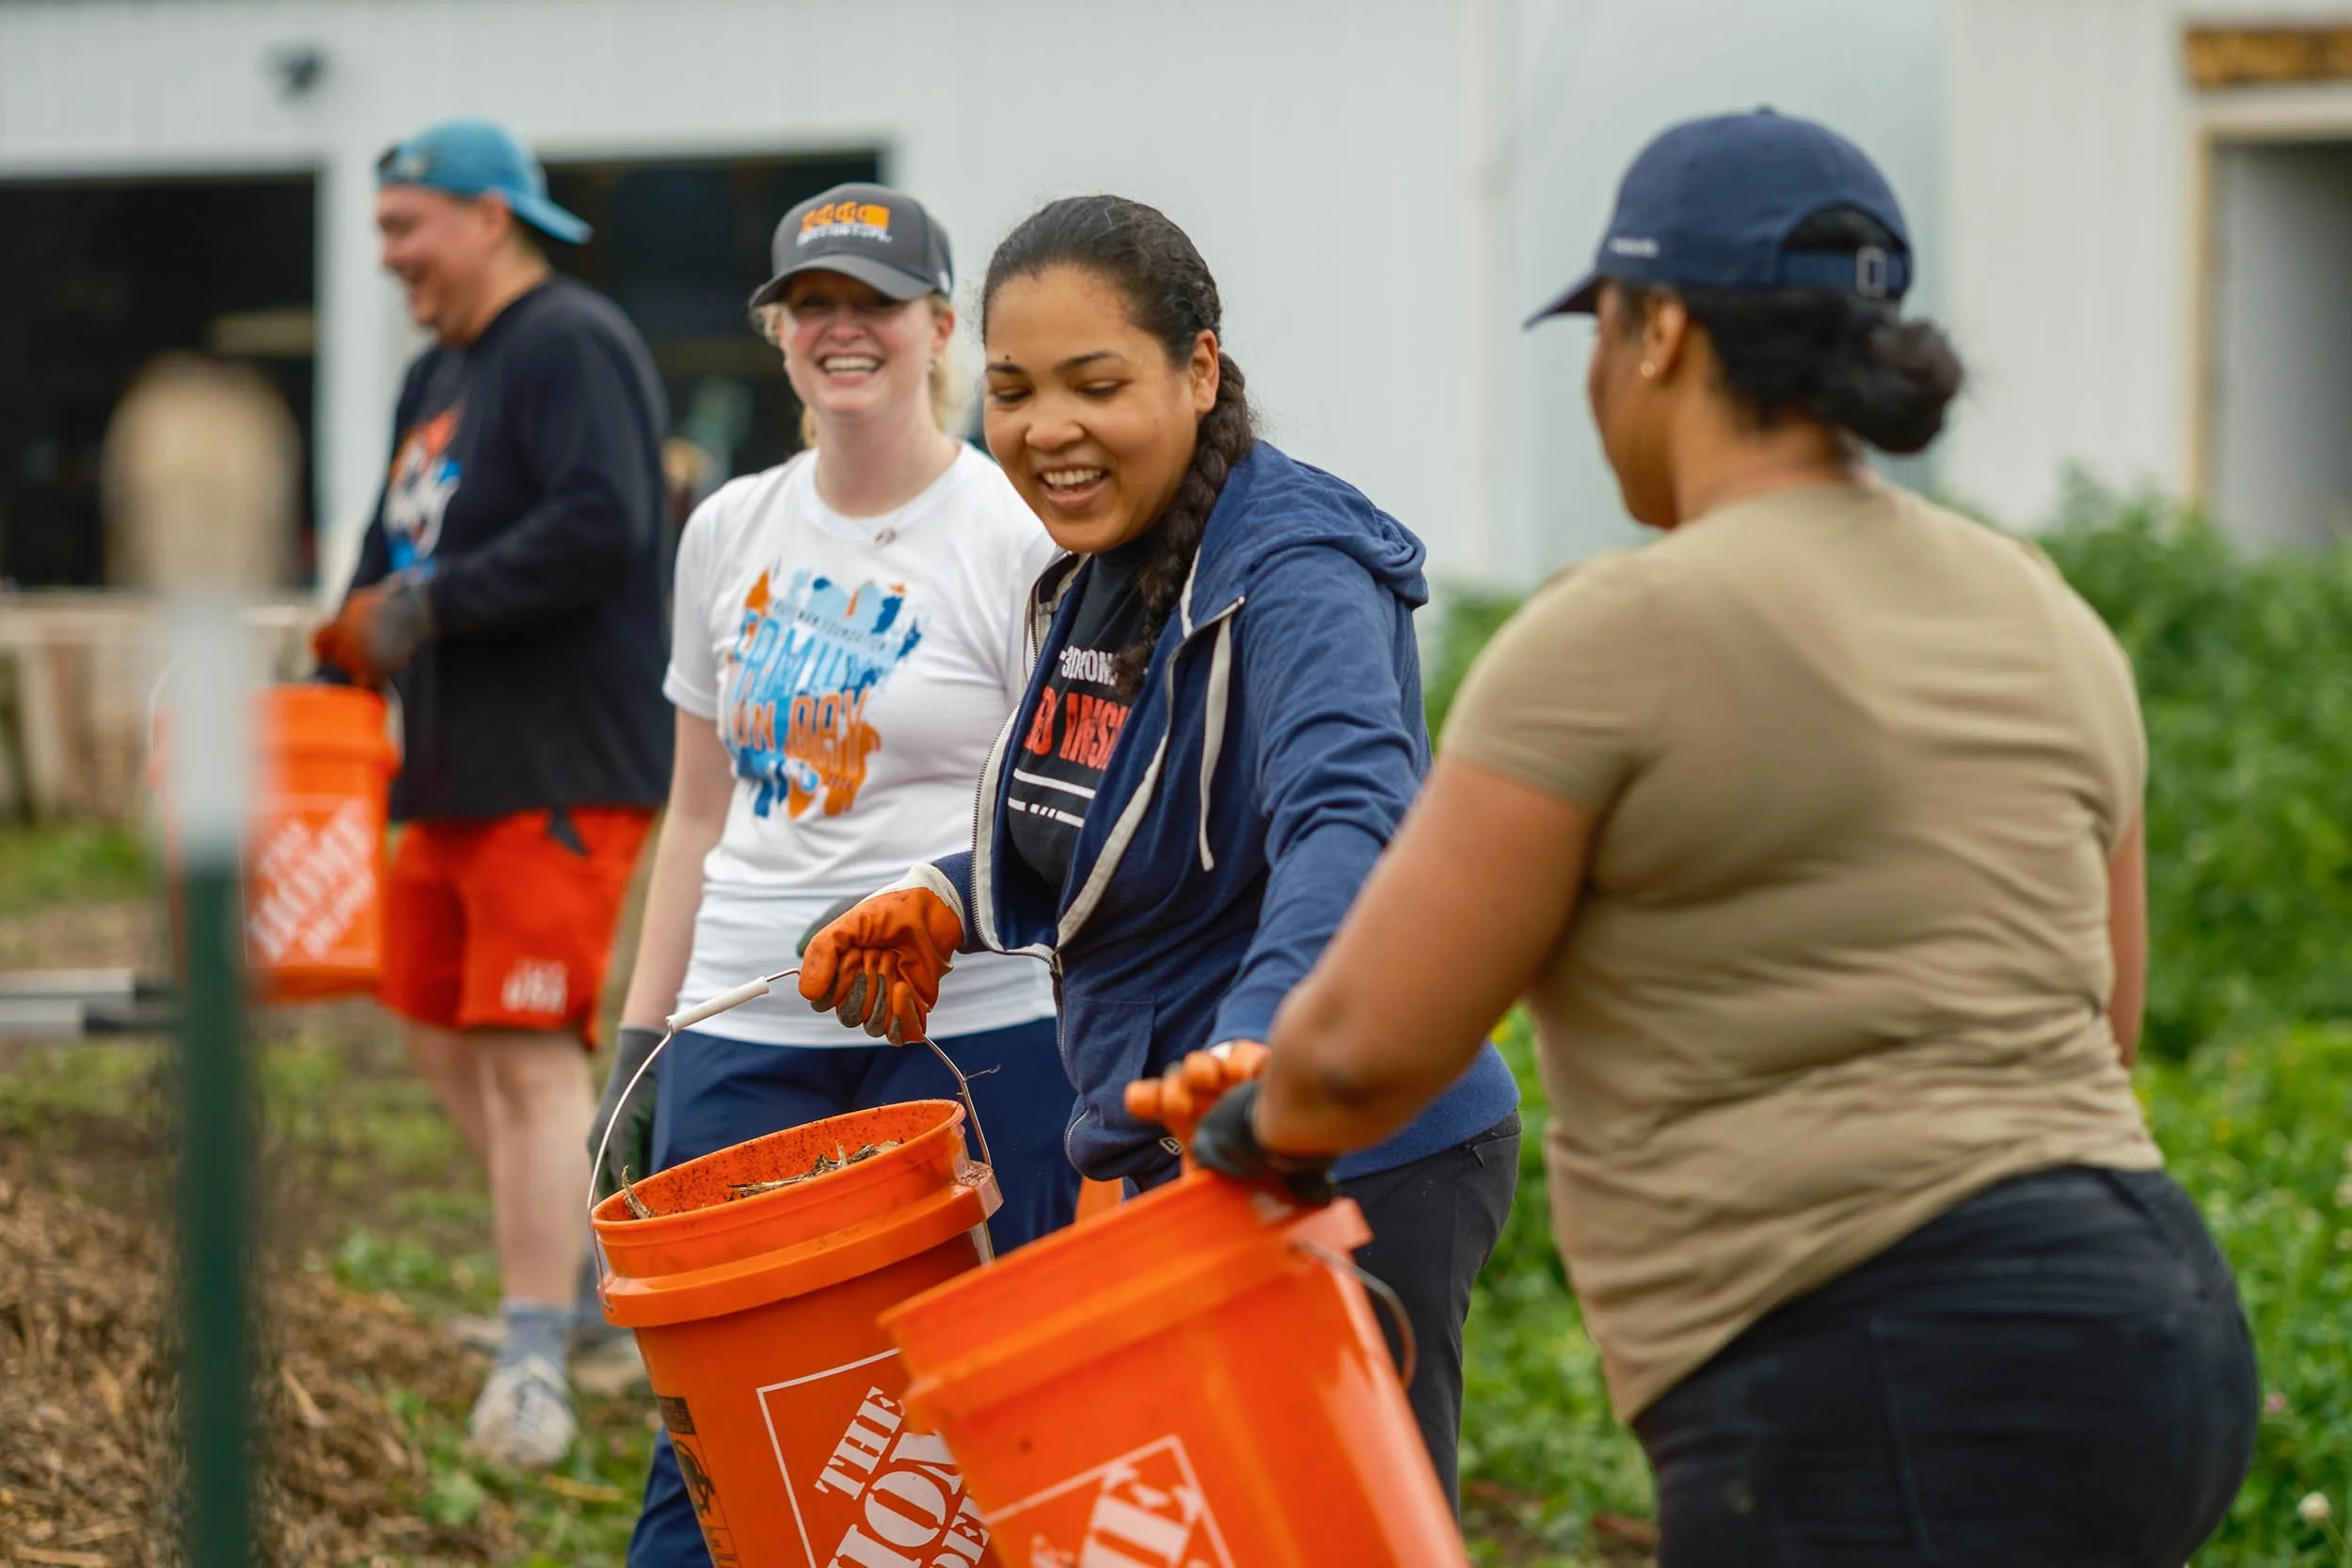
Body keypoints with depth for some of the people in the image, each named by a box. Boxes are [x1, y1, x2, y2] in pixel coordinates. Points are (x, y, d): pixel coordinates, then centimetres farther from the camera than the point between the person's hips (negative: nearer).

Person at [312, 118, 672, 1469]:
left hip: (562, 772, -10)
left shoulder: (574, 347, -13)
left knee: (528, 1051, -12)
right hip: (457, 771, 10)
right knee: (437, 1020, 16)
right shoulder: (438, 377, 18)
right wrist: (342, 671, 11)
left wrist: (427, 609, -22)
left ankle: (536, 1372, -12)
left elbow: (599, 529, -26)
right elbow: (399, 555, 25)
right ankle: (591, 1260, 31)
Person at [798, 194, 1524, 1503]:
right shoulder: (1101, 573, 9)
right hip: (1185, 1165, 10)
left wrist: (1255, 1052, -55)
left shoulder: (1293, 572, -20)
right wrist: (953, 905, 7)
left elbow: (1348, 823, -38)